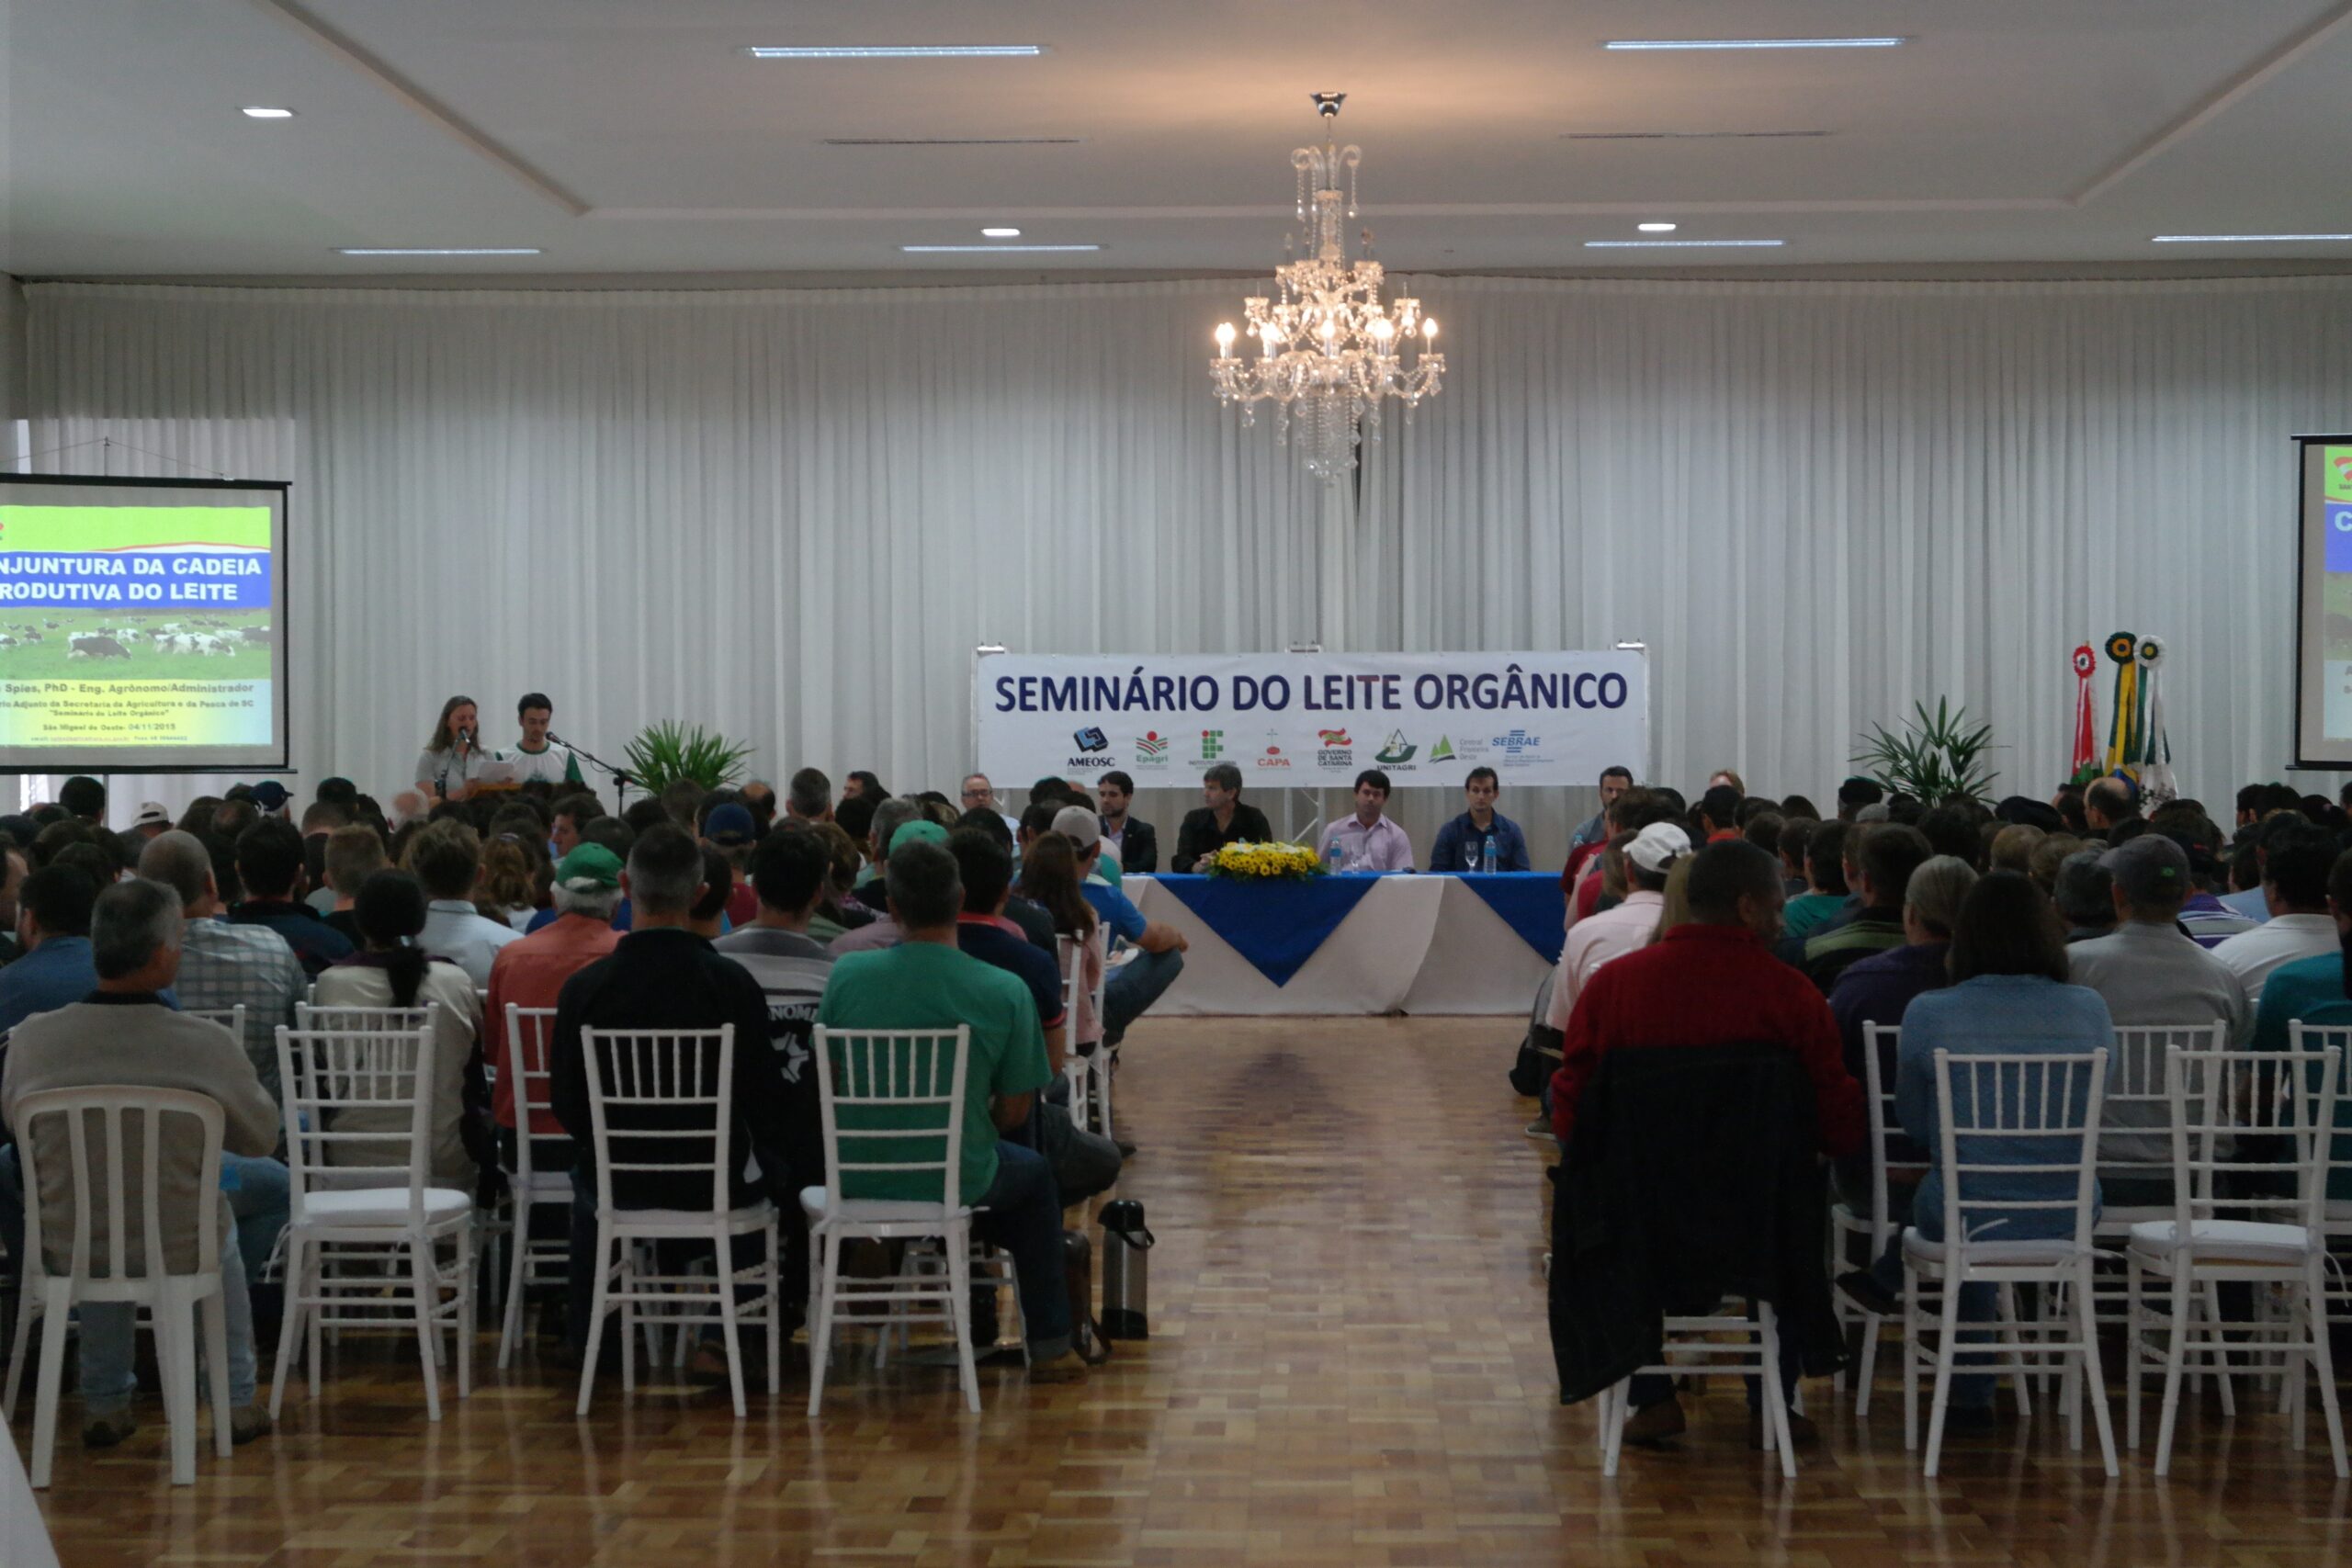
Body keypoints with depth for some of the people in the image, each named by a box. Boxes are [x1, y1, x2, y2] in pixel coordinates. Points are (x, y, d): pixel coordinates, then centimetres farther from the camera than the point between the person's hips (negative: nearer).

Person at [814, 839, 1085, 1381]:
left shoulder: (847, 973, -10)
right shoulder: (1005, 993, -15)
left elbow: (824, 1076, 3)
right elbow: (1014, 1110, -7)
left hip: (858, 1177, 2)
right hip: (957, 1182, -2)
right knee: (1034, 1174, 32)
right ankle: (1049, 1347, 33)